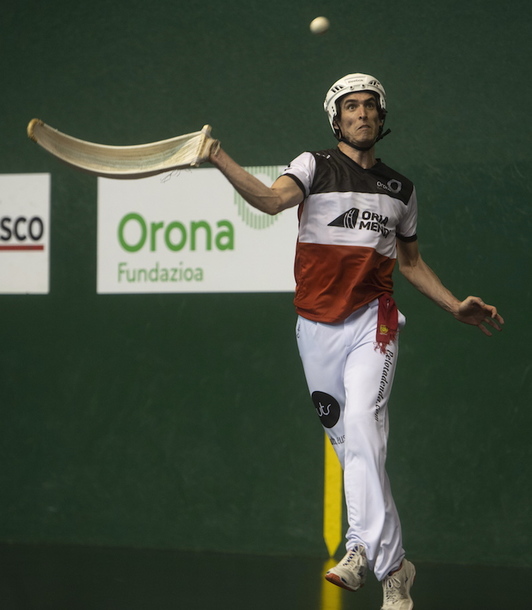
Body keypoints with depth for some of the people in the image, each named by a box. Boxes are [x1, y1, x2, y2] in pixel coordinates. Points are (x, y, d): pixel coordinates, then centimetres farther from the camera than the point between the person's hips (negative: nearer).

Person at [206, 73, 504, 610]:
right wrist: (221, 162, -32)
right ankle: (391, 564, 12)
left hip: (372, 321, 0)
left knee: (363, 423, -21)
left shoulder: (401, 189, 15)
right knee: (345, 438, 3)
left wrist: (456, 307, 19)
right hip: (317, 325, 0)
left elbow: (410, 261, 26)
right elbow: (272, 200, -17)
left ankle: (363, 548, -24)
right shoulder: (314, 166, 5)